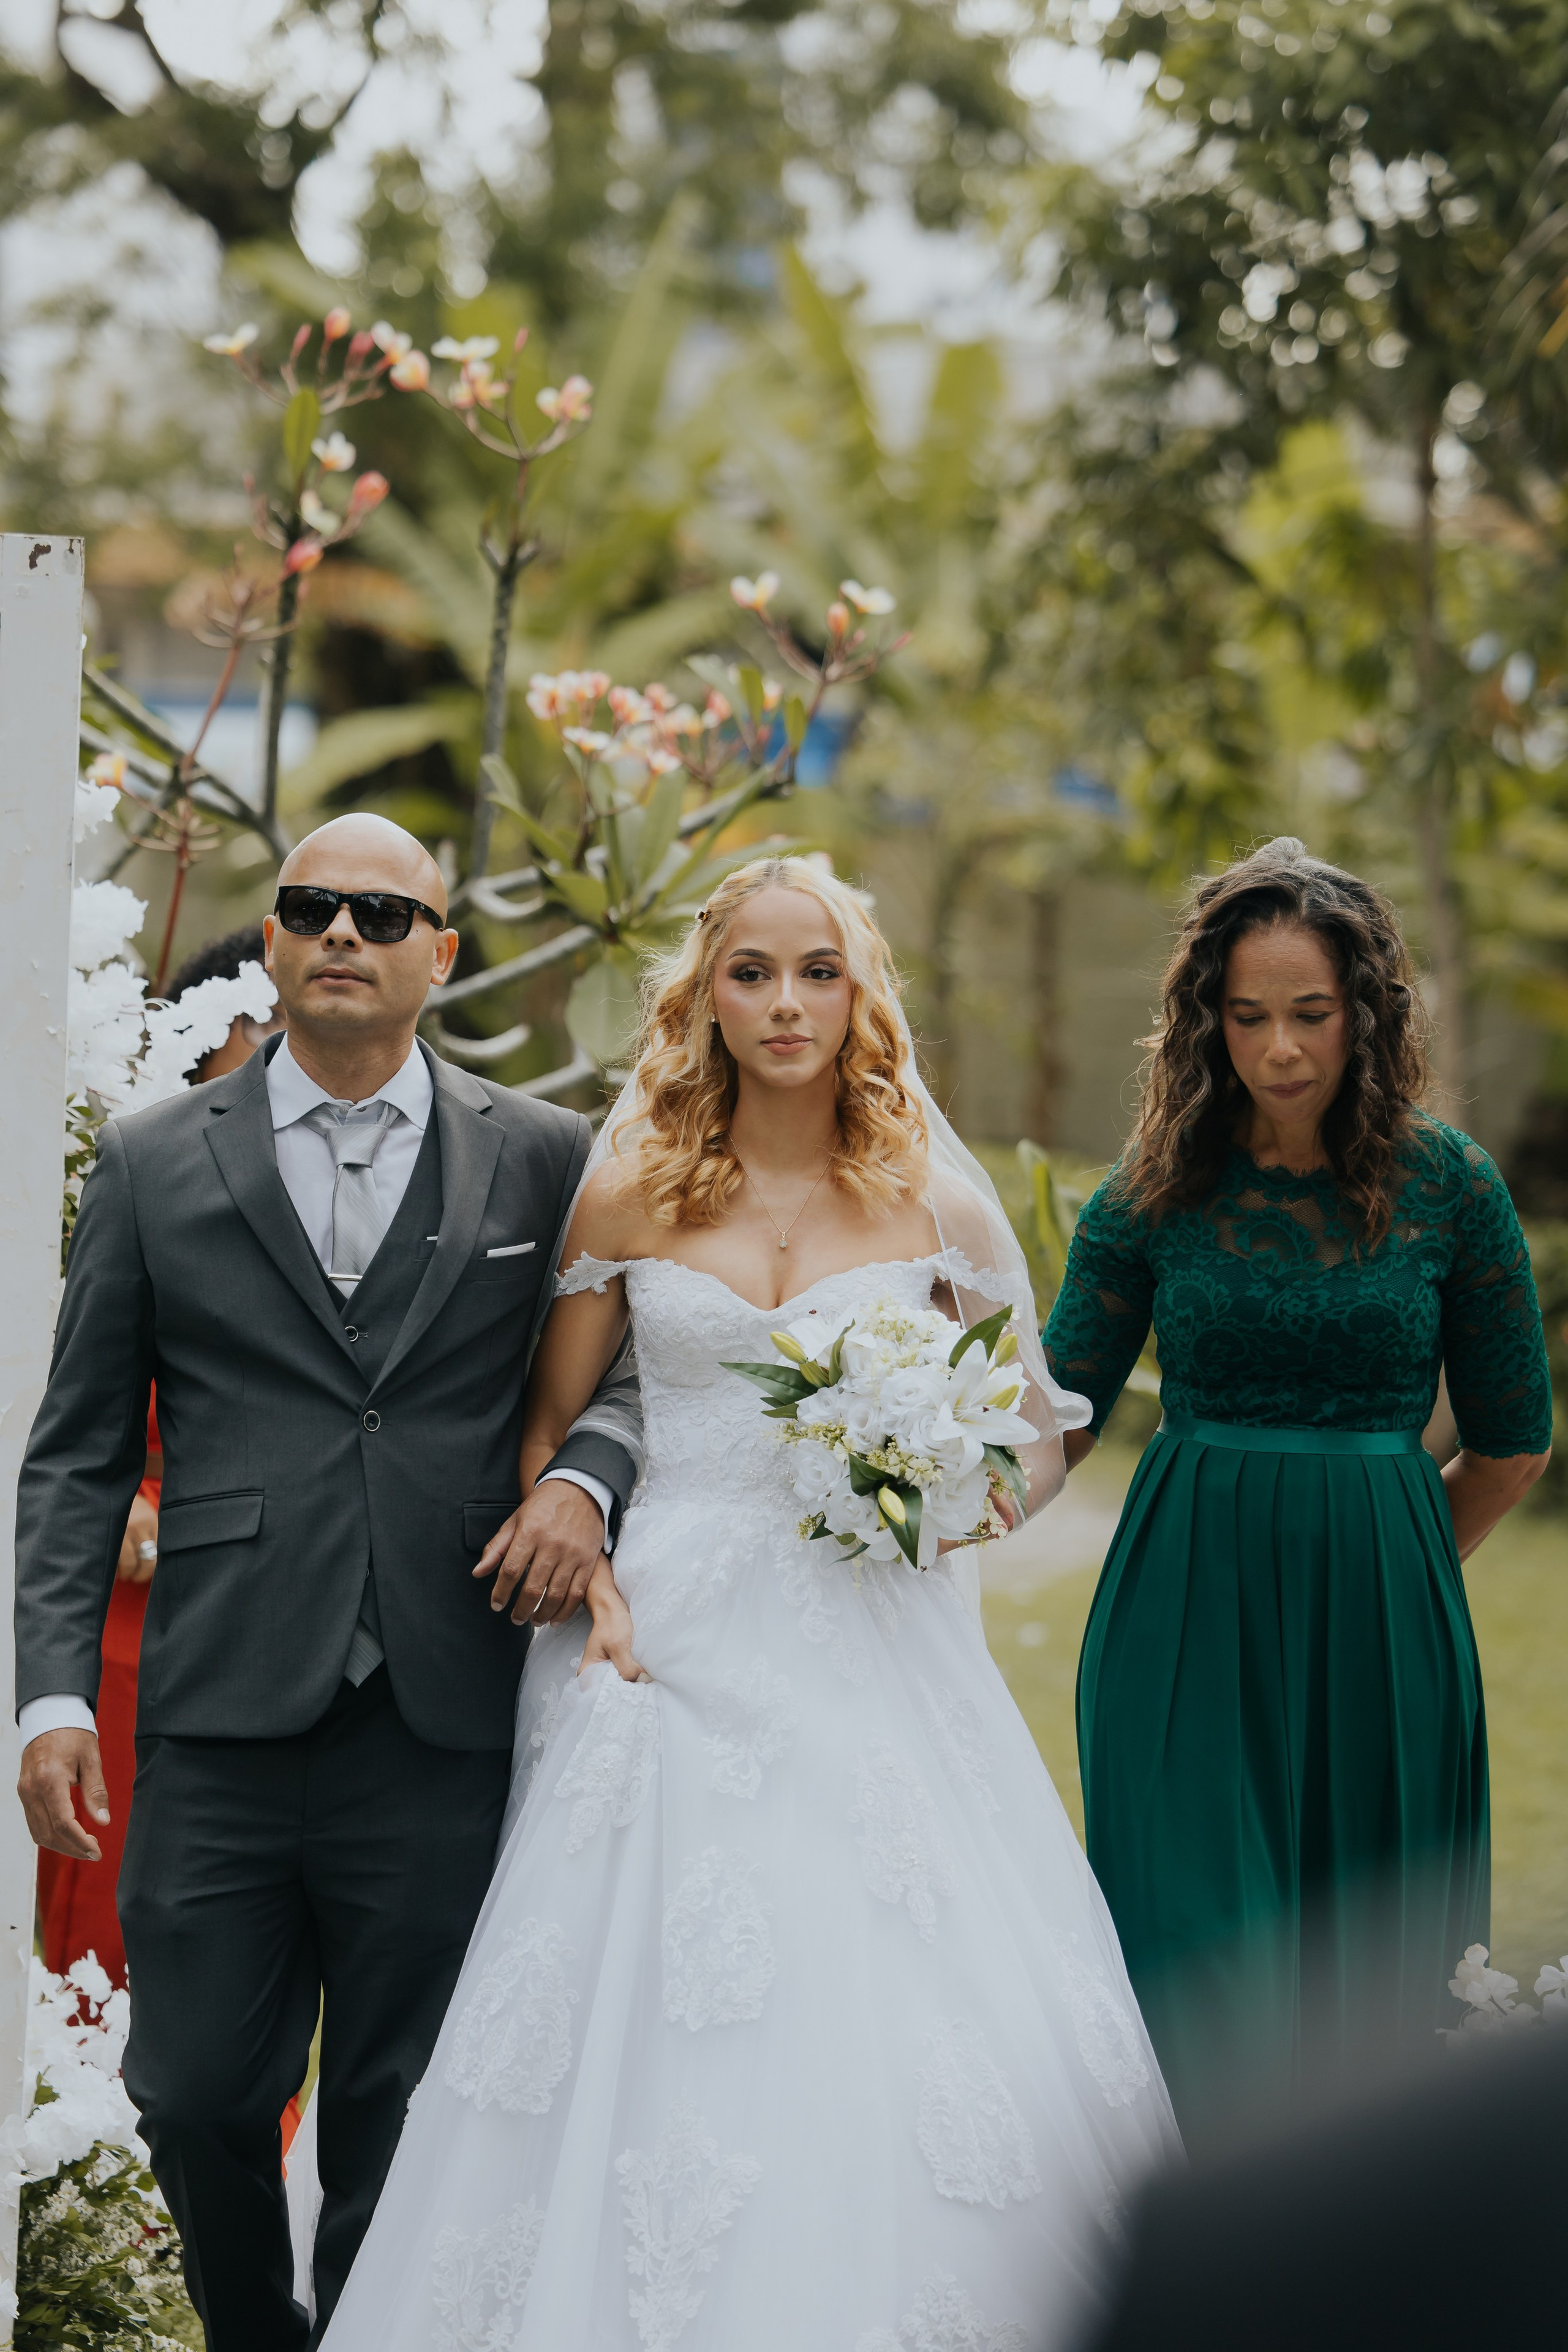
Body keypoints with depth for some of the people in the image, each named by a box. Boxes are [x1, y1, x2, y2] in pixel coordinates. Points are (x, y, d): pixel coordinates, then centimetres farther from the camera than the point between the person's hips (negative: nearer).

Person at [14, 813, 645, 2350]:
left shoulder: (542, 1159, 8)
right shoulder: (153, 1162, 8)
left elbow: (626, 1369, 16)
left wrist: (583, 1478, -7)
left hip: (445, 1735, 0)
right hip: (223, 1722, 0)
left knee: (396, 2126, 6)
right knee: (195, 2102, 5)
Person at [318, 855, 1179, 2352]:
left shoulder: (935, 1203, 6)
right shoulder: (630, 1195, 5)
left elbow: (1041, 1436, 12)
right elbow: (548, 1424, 12)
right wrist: (587, 1585, -4)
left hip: (872, 1659, 1)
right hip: (674, 1653, 0)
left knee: (906, 2029, -6)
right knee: (652, 2035, -6)